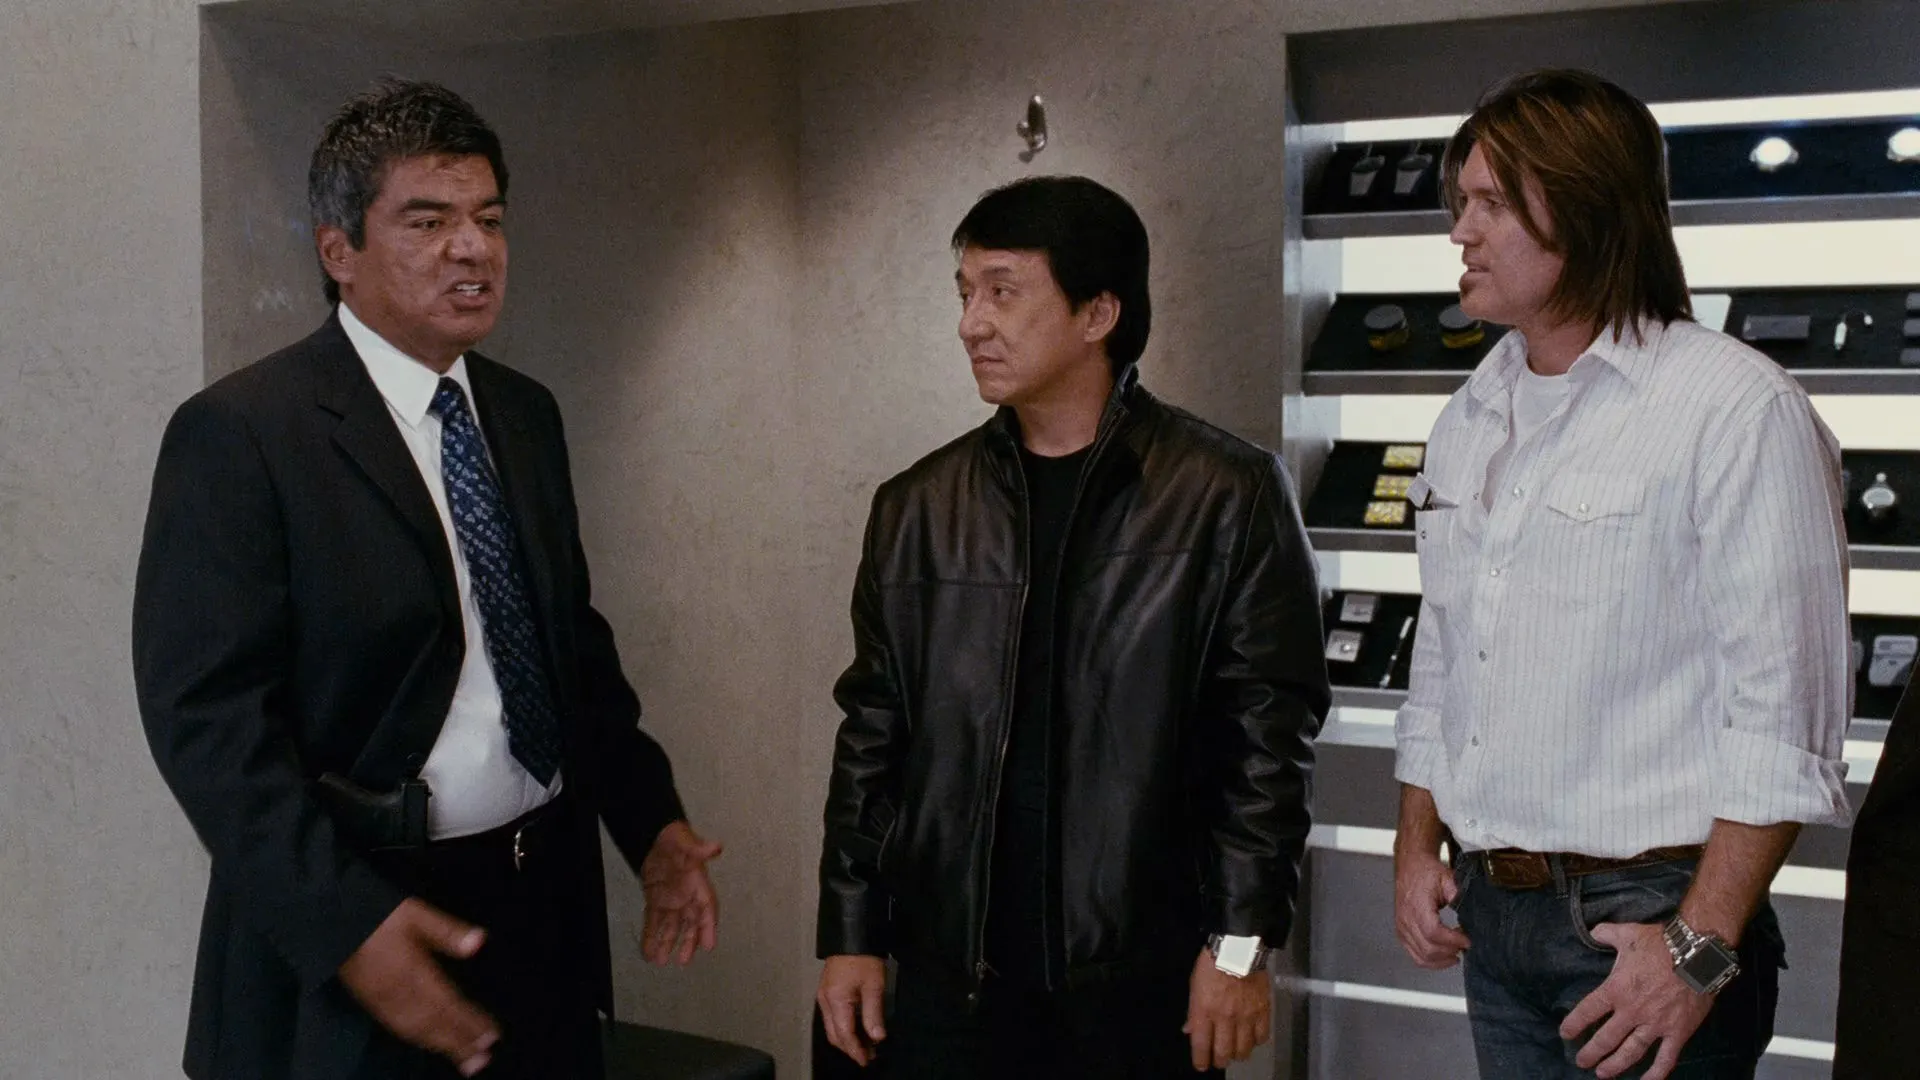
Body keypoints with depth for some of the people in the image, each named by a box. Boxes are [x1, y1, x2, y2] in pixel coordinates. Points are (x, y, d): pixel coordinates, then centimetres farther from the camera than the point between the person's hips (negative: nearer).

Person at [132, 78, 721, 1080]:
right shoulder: (239, 432, -11)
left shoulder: (526, 413, 9)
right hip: (365, 918, -6)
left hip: (548, 899, 6)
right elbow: (205, 711, -16)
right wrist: (347, 922, -23)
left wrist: (651, 818, 6)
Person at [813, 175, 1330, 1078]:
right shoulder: (915, 509, 6)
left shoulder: (1228, 497, -4)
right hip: (949, 971, 3)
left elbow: (1269, 734, -5)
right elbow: (872, 737, 9)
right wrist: (850, 935, 7)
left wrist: (1240, 944, -8)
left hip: (1141, 975, -2)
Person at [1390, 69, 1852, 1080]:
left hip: (1648, 918, -6)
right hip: (1486, 912, 7)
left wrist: (1701, 947, -18)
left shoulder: (1739, 410, -12)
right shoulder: (1470, 420, 11)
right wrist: (1417, 846, 10)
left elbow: (1785, 722, -16)